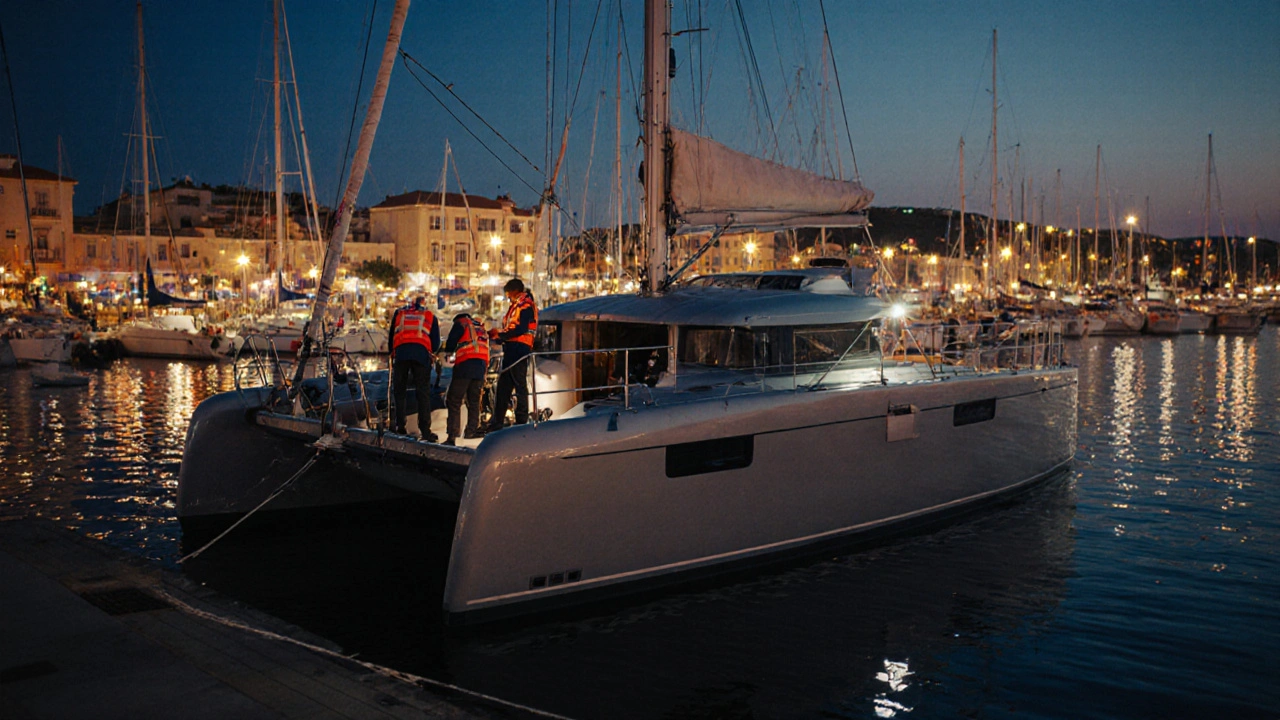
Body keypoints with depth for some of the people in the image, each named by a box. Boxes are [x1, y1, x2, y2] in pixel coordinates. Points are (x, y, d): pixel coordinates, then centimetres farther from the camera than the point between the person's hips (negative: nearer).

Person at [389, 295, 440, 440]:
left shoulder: (399, 313, 26)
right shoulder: (430, 316, 23)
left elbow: (391, 336, 27)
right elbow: (436, 343, 17)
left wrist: (392, 354, 38)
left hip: (400, 351, 1)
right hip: (421, 351, -1)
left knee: (399, 390, 10)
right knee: (423, 391, -2)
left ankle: (400, 426, 2)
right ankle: (425, 429, -10)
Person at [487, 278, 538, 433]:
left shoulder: (525, 305, -6)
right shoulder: (516, 306, 24)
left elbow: (521, 329, -17)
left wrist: (499, 334, -14)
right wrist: (496, 335, 6)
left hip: (519, 349, -10)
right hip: (511, 350, 10)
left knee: (520, 385, -8)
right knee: (503, 386, 9)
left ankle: (522, 421, -5)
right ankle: (496, 423, 12)